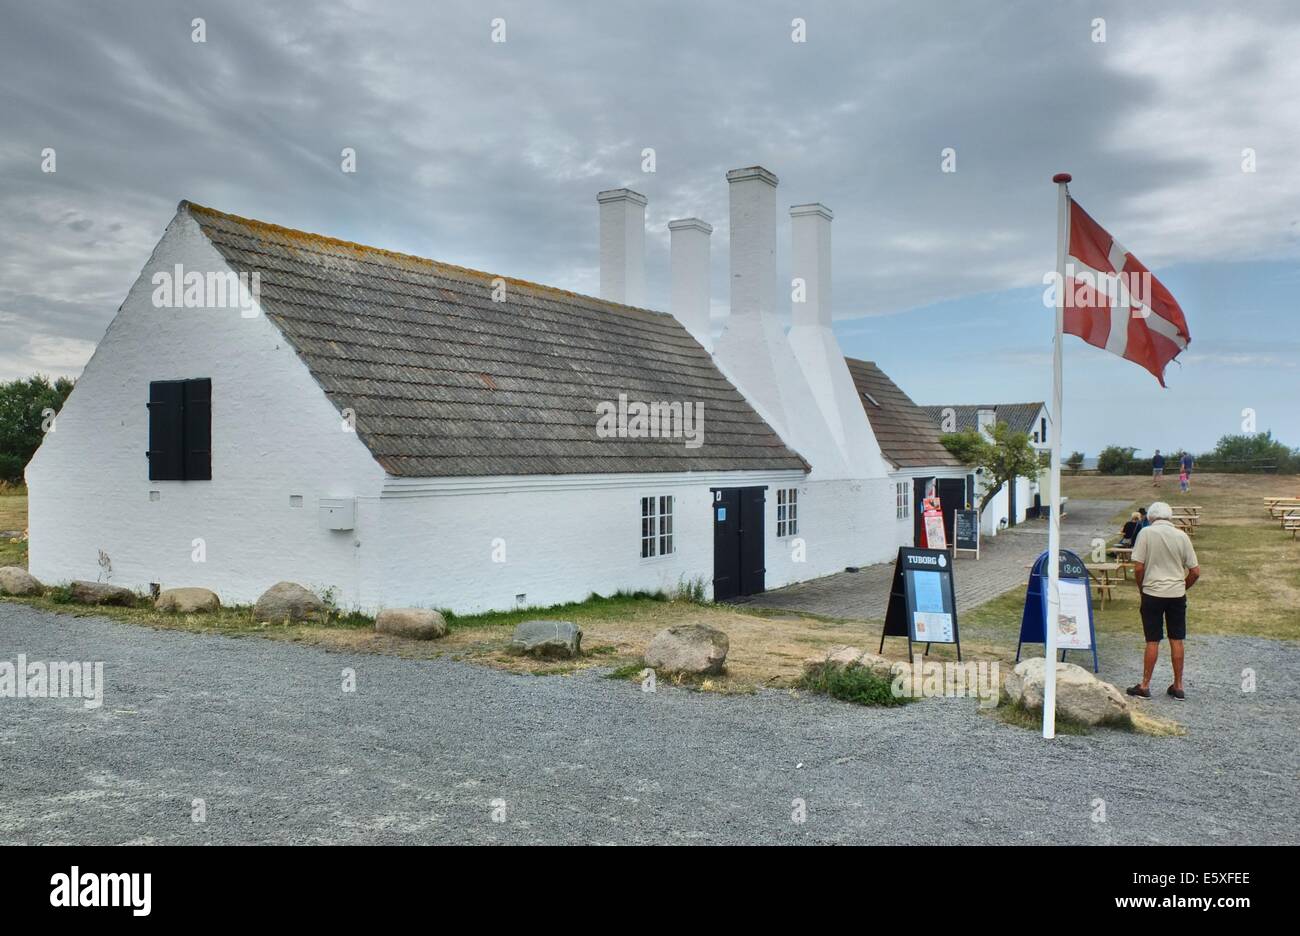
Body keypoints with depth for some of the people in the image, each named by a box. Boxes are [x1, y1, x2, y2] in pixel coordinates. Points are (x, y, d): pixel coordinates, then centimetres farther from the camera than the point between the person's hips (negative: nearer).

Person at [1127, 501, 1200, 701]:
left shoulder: (1147, 533, -7)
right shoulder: (1181, 536, 1)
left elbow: (1138, 568, -11)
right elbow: (1195, 572, 2)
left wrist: (1142, 588, 6)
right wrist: (1182, 587, 16)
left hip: (1153, 593, -3)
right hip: (1177, 594, 3)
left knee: (1153, 641, 3)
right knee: (1177, 641, 10)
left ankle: (1145, 686, 10)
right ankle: (1178, 686, 17)